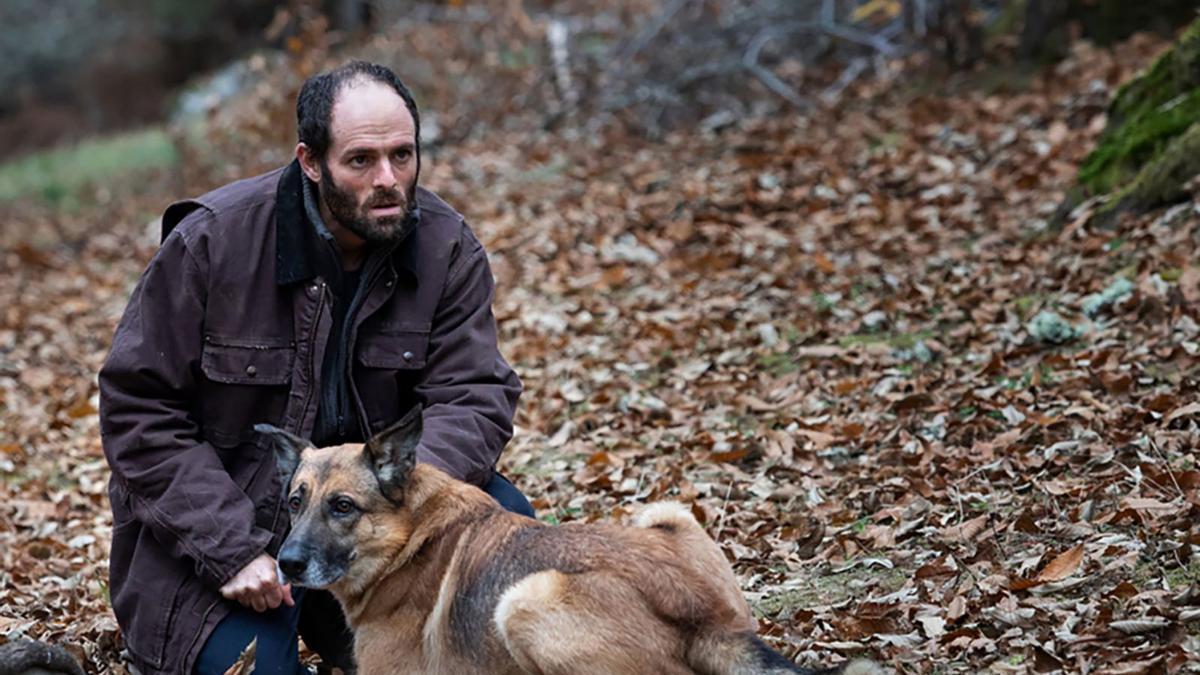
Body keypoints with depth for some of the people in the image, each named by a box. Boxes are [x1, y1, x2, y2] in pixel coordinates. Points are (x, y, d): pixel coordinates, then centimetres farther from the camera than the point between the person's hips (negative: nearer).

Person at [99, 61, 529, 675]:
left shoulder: (447, 249, -7)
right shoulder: (213, 242, -16)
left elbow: (473, 395, -11)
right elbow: (138, 409, -13)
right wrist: (230, 548, -22)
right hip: (230, 505, -3)